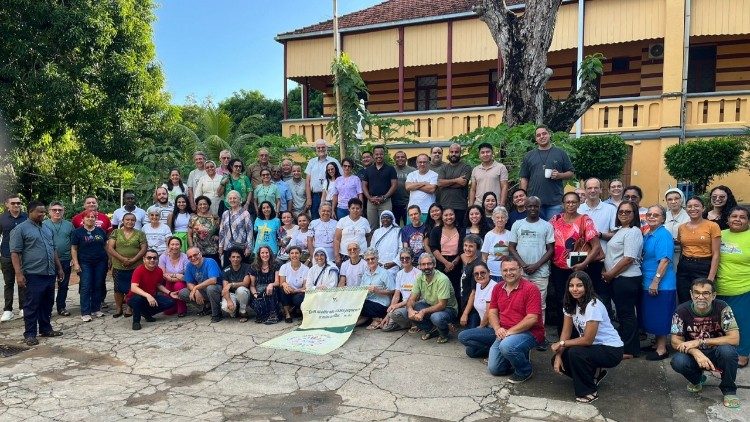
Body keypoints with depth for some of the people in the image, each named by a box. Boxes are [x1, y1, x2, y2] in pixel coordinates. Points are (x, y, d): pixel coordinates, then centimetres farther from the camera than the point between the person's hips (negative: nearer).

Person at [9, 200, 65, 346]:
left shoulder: (47, 229, 16)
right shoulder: (20, 229, -6)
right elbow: (15, 253, -10)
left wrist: (59, 268, 18)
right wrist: (18, 273, -17)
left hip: (50, 274, 7)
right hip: (33, 275, -7)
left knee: (47, 304, 14)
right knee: (32, 306, -1)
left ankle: (45, 329, 25)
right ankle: (30, 334, 7)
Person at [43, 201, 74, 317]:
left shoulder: (69, 225, 8)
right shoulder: (43, 224, 0)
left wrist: (73, 257, 3)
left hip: (65, 260, 3)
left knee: (63, 285, 10)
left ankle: (61, 307, 21)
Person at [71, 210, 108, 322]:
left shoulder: (100, 231, 9)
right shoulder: (77, 232, 0)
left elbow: (105, 246, 15)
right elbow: (74, 249, -1)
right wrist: (76, 263, -9)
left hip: (100, 263, 3)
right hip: (85, 263, -3)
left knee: (98, 287, 7)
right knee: (86, 287, -5)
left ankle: (96, 309, 17)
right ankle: (85, 312, -1)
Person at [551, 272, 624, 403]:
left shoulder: (593, 306, -26)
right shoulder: (570, 304, -2)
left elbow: (587, 339, -25)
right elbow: (566, 332, -3)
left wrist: (562, 343, -17)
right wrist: (558, 355, -14)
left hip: (611, 350, -8)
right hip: (593, 347, 8)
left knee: (575, 353, -32)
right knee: (557, 361, -6)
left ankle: (589, 392, -11)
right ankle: (594, 374, 14)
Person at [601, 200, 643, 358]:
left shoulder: (633, 232, -13)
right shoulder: (620, 230, 16)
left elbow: (628, 259, -20)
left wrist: (610, 274, -13)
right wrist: (607, 272, 9)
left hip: (627, 279, -9)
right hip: (618, 279, 9)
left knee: (626, 314, -2)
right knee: (622, 313, 16)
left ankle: (630, 351, 7)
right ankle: (622, 345, 26)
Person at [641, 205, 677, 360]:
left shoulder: (663, 235, -15)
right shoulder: (646, 235, 12)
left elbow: (665, 260, -22)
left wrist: (655, 281, -24)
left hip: (660, 285, -9)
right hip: (647, 283, 9)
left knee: (660, 317, 0)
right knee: (652, 316, 17)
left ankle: (662, 349, 10)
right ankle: (658, 343, 29)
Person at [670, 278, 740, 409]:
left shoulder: (722, 308, -17)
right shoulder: (682, 311, -15)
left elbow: (734, 338, -24)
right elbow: (675, 342, -14)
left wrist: (700, 342, -28)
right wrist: (696, 352, -34)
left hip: (717, 354, -1)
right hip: (694, 354, 1)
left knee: (727, 350, -34)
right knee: (678, 361, -31)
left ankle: (729, 390, -6)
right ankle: (697, 380, 7)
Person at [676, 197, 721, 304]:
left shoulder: (712, 226, -3)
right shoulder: (681, 228, 9)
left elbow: (715, 254, -6)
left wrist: (711, 277, -12)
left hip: (704, 268, -4)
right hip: (684, 268, 4)